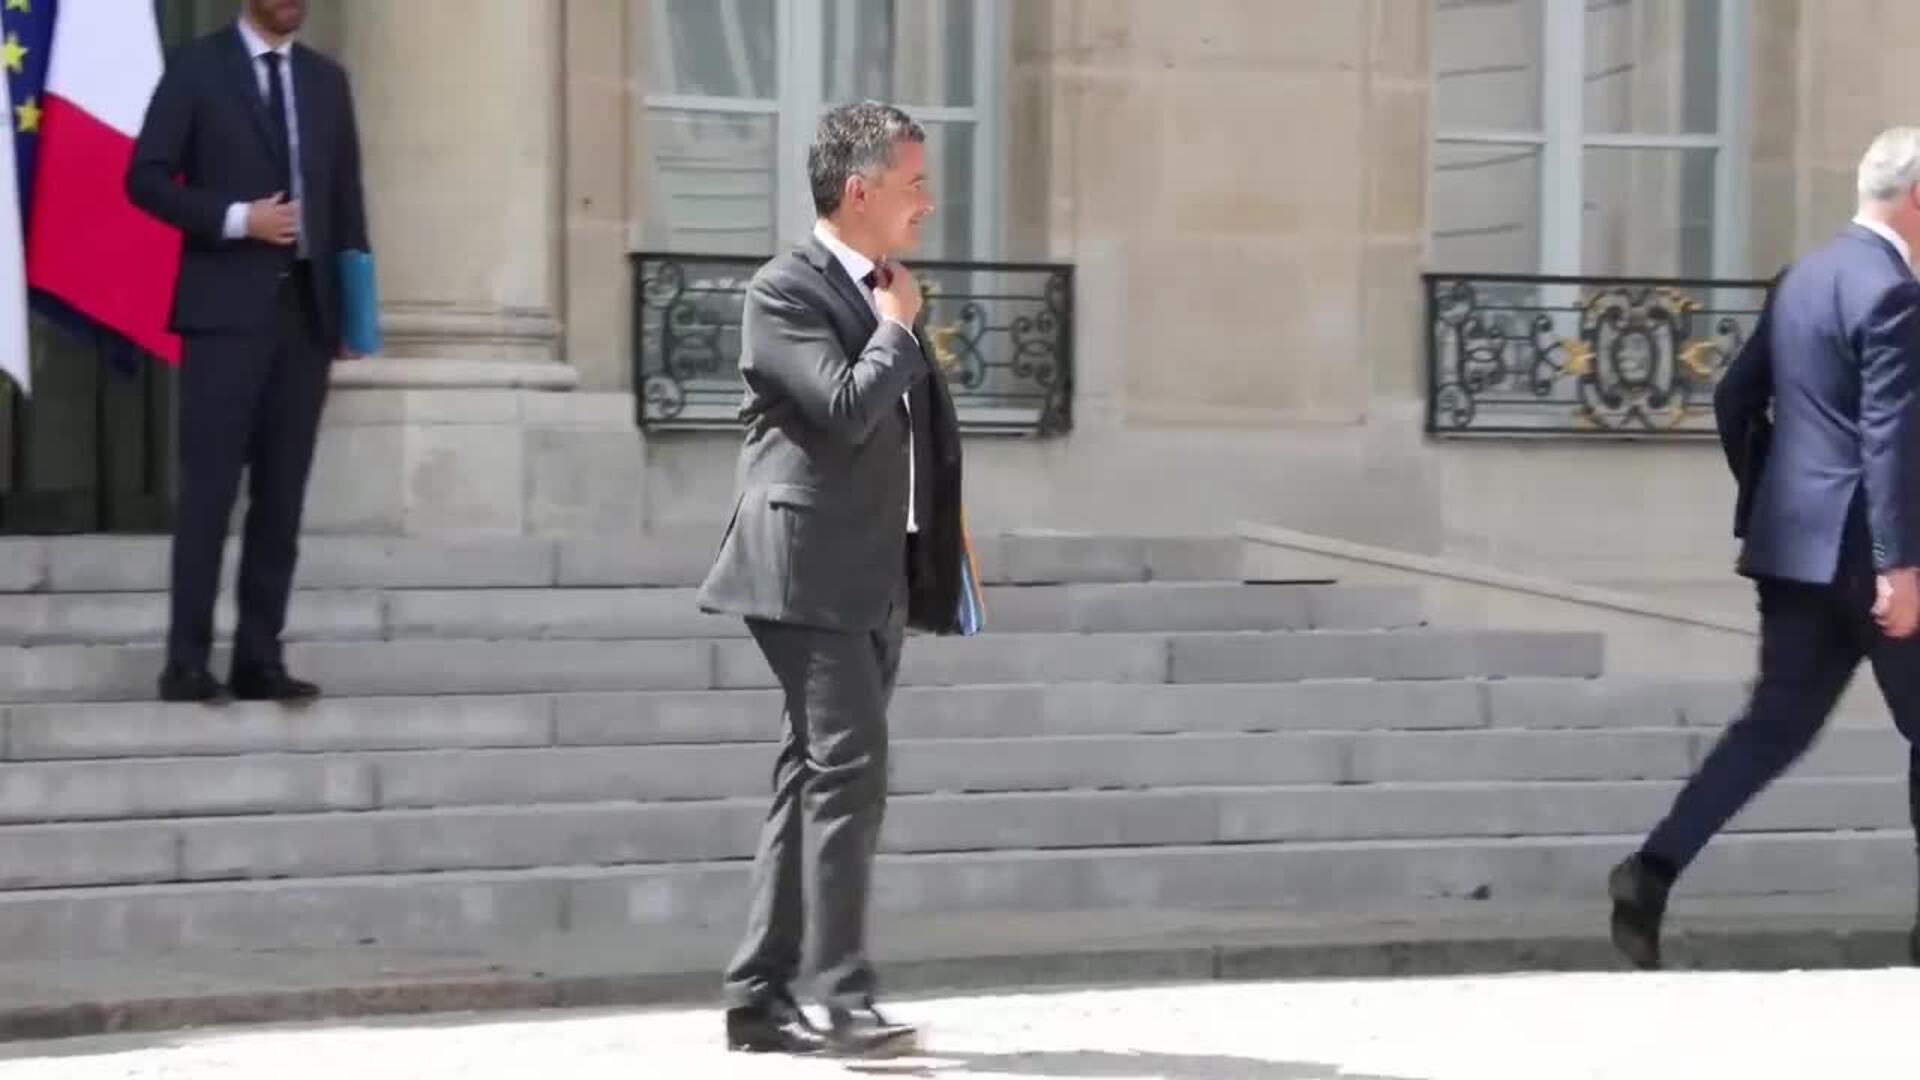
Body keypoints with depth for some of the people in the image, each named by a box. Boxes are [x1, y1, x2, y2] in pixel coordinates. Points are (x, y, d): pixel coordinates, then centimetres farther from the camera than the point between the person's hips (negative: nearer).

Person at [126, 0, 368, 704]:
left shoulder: (326, 79, 15)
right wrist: (235, 218, -15)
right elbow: (147, 178, -3)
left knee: (282, 493, 4)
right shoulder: (197, 67, 1)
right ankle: (188, 661, -5)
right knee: (210, 486, -7)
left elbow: (346, 196, 15)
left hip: (306, 309, 5)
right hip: (227, 307, -4)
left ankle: (259, 659, 6)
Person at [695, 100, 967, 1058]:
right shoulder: (785, 292, -9)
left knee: (814, 783, 9)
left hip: (874, 582, 9)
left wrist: (938, 570, 19)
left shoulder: (879, 296, 18)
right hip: (813, 575, -9)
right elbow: (847, 407, -24)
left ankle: (759, 998, 14)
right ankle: (846, 1003, -15)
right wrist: (895, 330, -8)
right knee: (848, 777, -14)